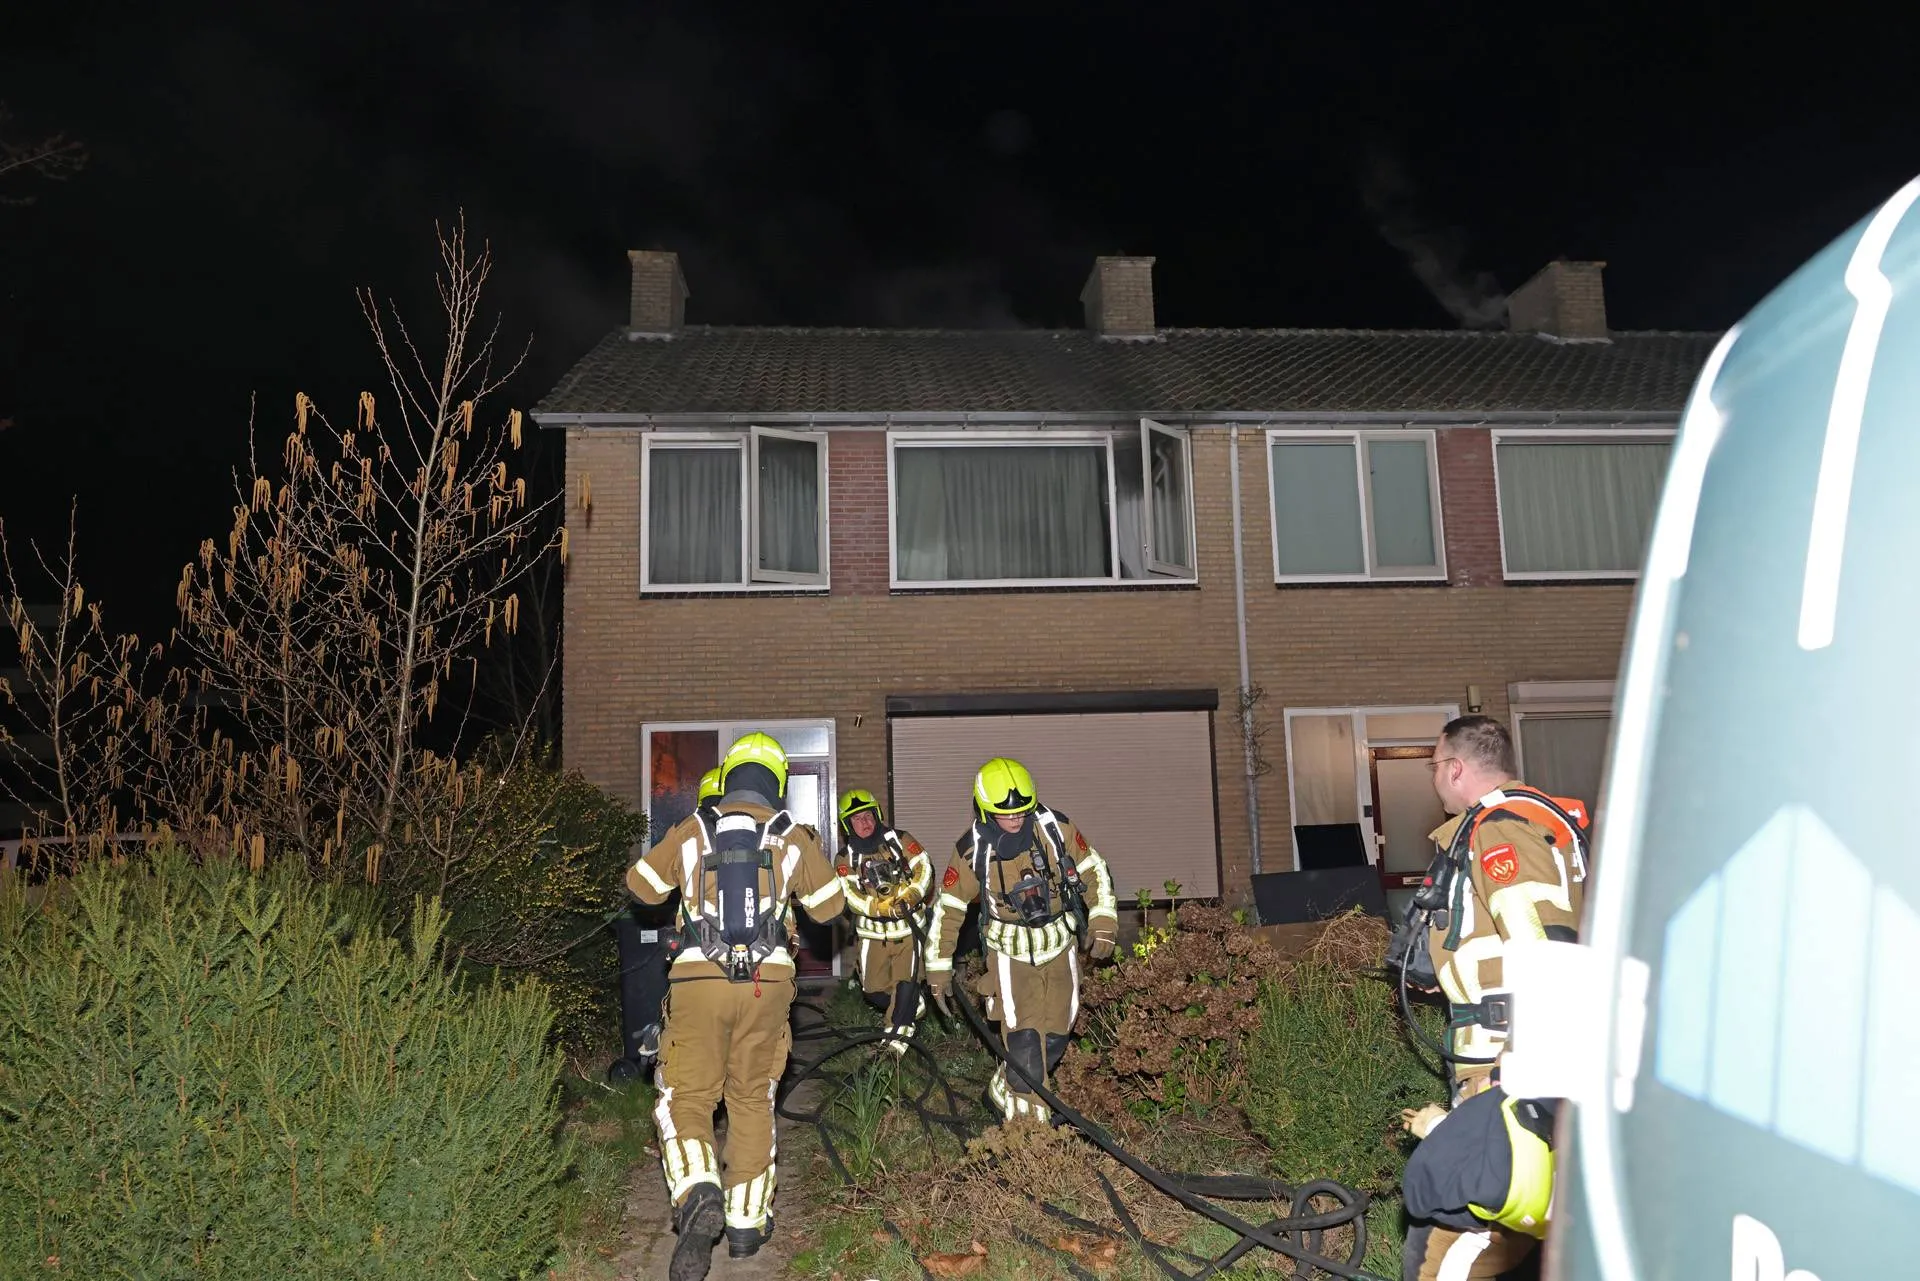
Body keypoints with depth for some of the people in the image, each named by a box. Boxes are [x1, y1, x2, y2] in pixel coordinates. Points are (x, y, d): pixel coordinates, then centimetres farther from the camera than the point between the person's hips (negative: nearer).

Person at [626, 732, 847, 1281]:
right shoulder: (792, 838, 5)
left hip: (699, 980, -1)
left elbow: (642, 886, 15)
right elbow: (829, 906, 14)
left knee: (687, 1098, 8)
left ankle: (698, 1195, -16)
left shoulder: (691, 830, 4)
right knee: (752, 1099, 16)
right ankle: (747, 1220, 21)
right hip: (766, 982, 2)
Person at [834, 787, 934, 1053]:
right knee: (874, 989, 6)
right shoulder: (847, 857, -2)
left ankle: (897, 1033, 9)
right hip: (873, 932, 2)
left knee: (905, 982, -8)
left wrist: (910, 897, -26)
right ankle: (912, 1005, 33)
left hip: (908, 927, -2)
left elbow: (924, 869, -8)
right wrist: (888, 908, -26)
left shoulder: (899, 839, -3)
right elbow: (852, 898, -12)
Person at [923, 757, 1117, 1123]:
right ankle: (1027, 1117, 4)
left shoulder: (1056, 828, -14)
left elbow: (1095, 871, -1)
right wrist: (937, 969, -4)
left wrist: (1102, 922, -10)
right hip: (1011, 952, -2)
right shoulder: (972, 849, -15)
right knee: (1023, 1036, -14)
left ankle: (1005, 1089, 33)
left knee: (1057, 1034, 9)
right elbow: (947, 909, -5)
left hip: (1060, 946, 3)